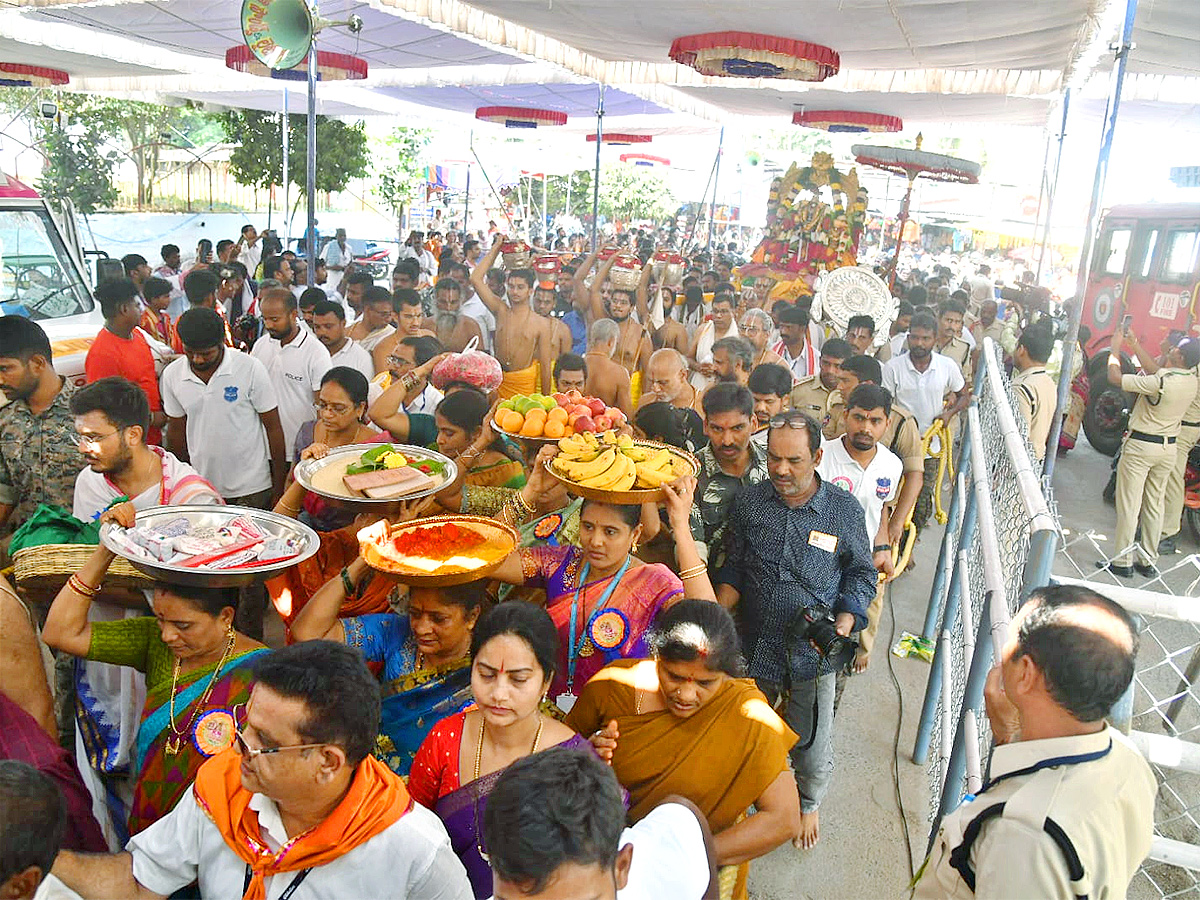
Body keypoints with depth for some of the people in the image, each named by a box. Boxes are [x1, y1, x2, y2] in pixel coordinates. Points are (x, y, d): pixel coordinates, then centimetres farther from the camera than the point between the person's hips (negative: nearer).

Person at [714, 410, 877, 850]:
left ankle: (809, 804, 46)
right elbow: (733, 569, 4)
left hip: (813, 653, -1)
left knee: (813, 747, 12)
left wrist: (845, 622, -11)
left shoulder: (845, 510, -8)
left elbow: (862, 574, 4)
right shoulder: (748, 503, -5)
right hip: (754, 647, 1)